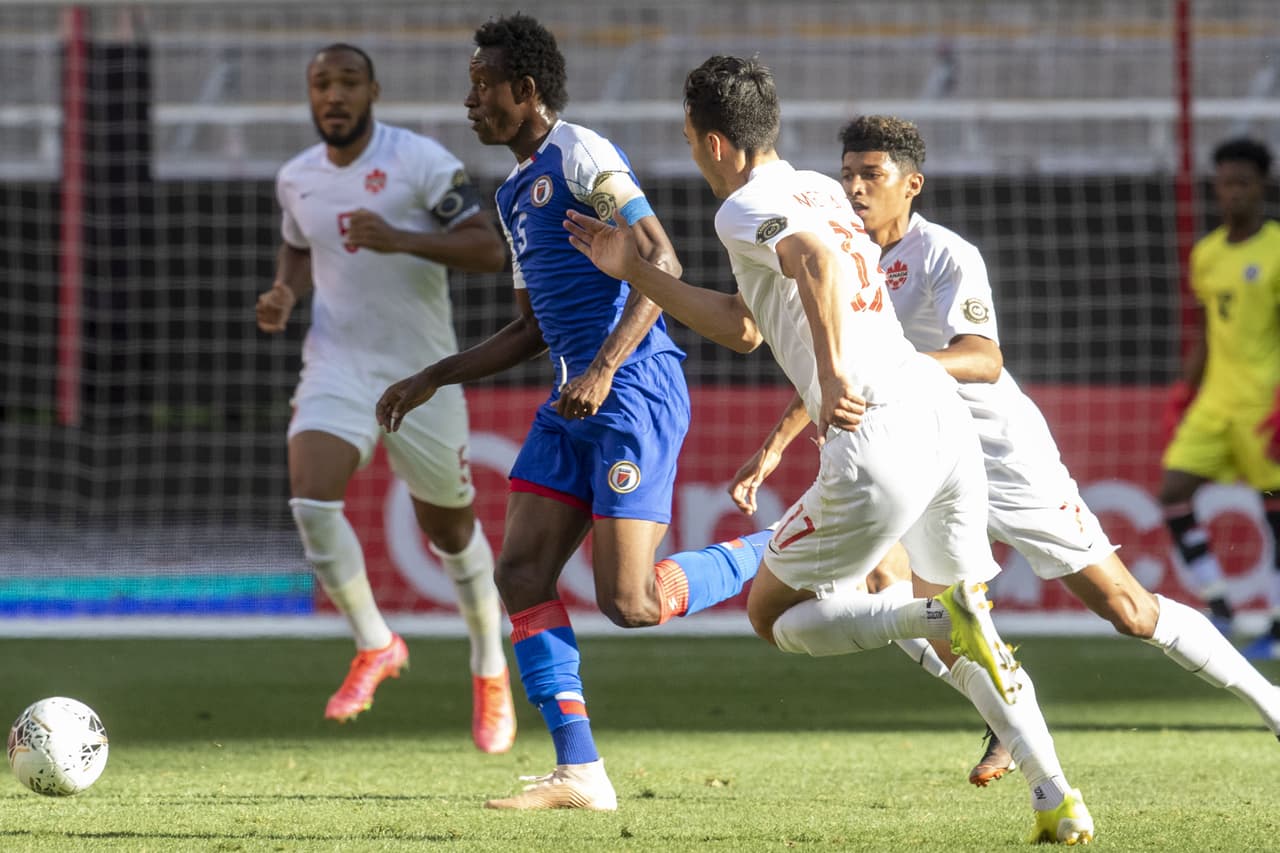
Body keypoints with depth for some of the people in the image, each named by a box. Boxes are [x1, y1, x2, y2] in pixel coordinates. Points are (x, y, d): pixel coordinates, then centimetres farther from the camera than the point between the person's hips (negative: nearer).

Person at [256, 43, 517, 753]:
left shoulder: (421, 161, -11)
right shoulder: (297, 179, 5)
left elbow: (489, 249, -16)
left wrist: (400, 240, -28)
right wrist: (284, 294, 3)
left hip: (421, 373, -3)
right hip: (337, 367, 3)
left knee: (450, 528, 9)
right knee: (310, 501, -21)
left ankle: (490, 671, 32)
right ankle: (374, 647, -1)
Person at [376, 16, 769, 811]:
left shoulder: (582, 156, -9)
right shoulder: (517, 192, 20)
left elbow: (661, 261, -18)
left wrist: (604, 369, -27)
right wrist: (432, 380, 23)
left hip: (634, 390, -9)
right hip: (573, 401, 9)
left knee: (630, 602, -13)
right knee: (521, 574, -1)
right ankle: (580, 773, 0)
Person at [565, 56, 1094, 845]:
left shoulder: (746, 209, -2)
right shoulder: (817, 189, 25)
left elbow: (820, 258, -25)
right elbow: (746, 329, 32)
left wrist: (833, 376, -26)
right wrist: (635, 271, 34)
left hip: (876, 440, -8)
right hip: (945, 415, 8)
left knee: (773, 615, 10)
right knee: (976, 643, 20)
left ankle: (945, 618, -14)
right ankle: (1057, 800, 5)